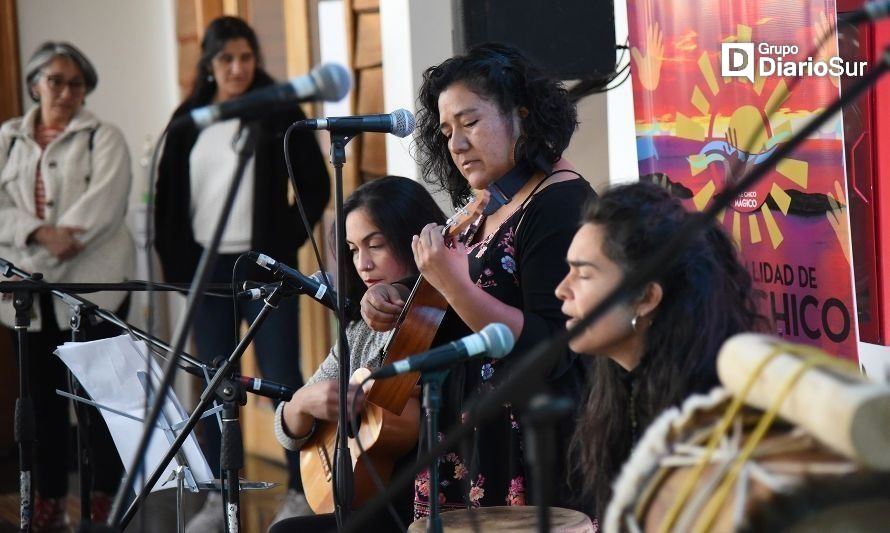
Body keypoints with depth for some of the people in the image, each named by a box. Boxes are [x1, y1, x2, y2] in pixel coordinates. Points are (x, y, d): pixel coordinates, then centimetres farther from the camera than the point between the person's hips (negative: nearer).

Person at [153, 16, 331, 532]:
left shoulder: (280, 114, 1)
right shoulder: (188, 123, 9)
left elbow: (316, 185, 2)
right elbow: (169, 199, 12)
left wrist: (286, 241, -4)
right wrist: (177, 261, 4)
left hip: (265, 267, -3)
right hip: (207, 269, 3)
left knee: (283, 379, -3)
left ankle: (301, 492, 5)